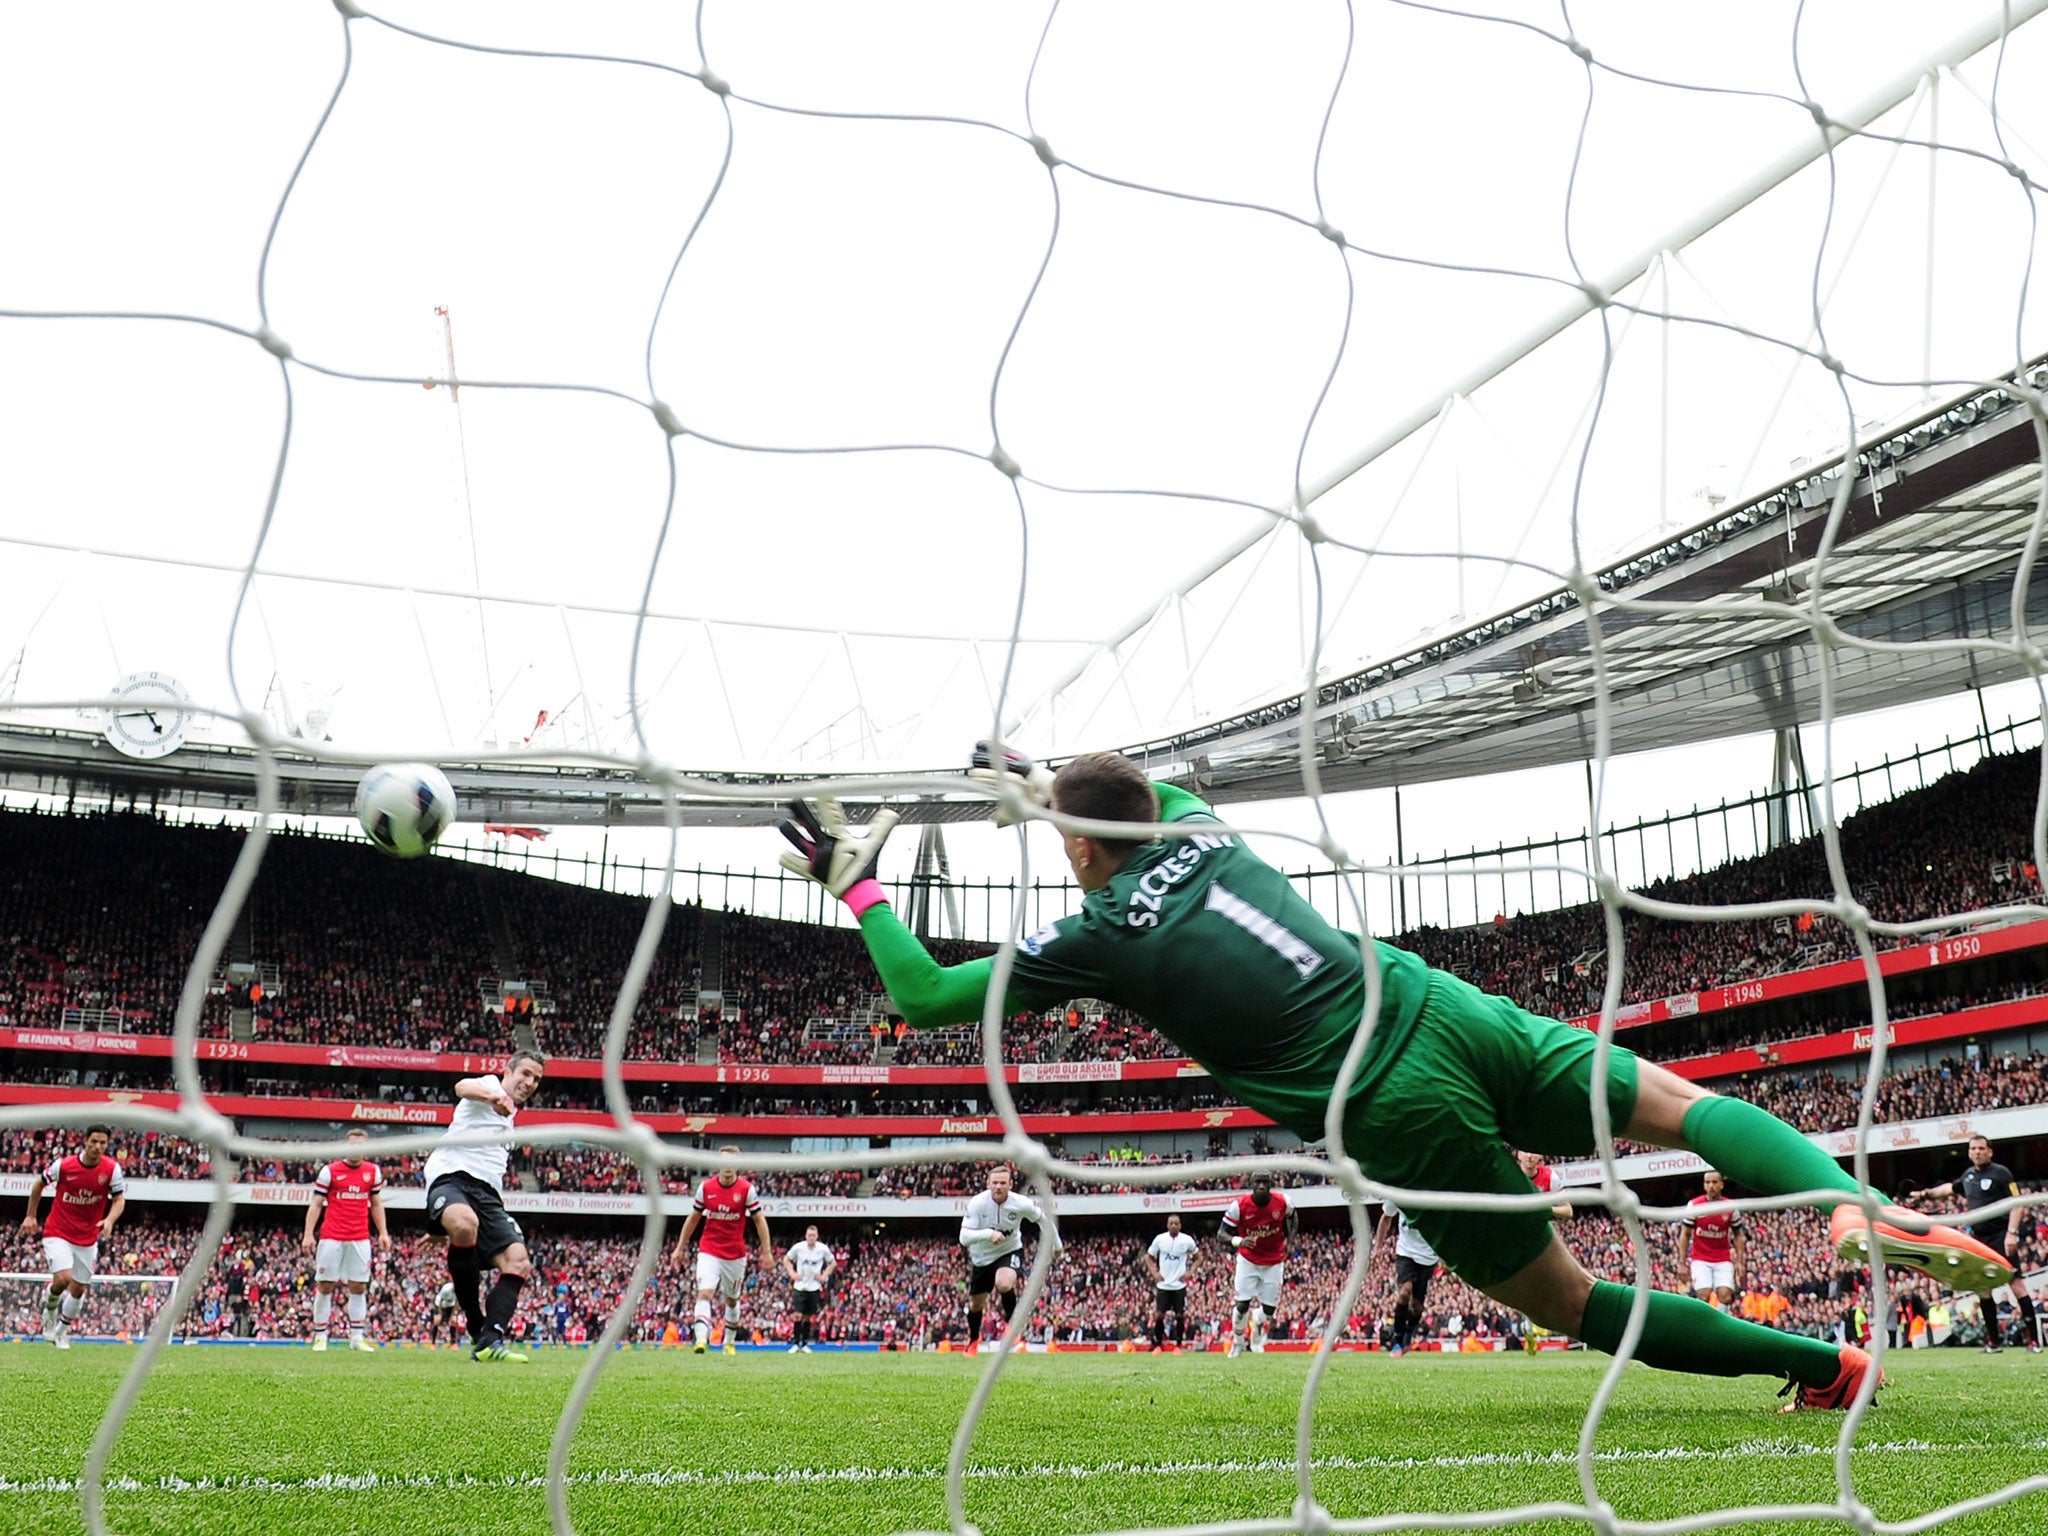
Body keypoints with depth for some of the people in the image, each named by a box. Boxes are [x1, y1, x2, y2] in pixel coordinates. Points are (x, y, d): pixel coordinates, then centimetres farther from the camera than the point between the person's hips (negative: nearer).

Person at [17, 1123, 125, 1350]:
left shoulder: (112, 1169, -11)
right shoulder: (63, 1165, -14)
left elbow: (119, 1199, -5)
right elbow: (39, 1183, 4)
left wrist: (109, 1220, -25)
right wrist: (30, 1216, 8)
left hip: (87, 1239, 3)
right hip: (58, 1233, -3)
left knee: (78, 1289, 9)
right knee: (63, 1278, -22)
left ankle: (62, 1331, 33)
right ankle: (50, 1308, 12)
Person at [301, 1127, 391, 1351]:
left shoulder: (373, 1172, 8)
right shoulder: (329, 1171, -1)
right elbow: (315, 1204, 0)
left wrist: (383, 1232, 8)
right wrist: (308, 1234, -9)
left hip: (360, 1240, 3)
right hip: (332, 1238, -3)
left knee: (359, 1287, 2)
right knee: (324, 1286, -1)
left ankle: (356, 1337, 8)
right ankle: (320, 1336, 7)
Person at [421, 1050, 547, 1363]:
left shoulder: (510, 1119, 32)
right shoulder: (490, 1084, 8)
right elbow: (463, 1087, -18)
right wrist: (493, 1096, -42)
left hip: (487, 1192, 8)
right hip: (451, 1175, -8)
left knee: (517, 1259, -14)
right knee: (464, 1224, -39)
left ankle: (490, 1340, -24)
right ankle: (476, 1329, -28)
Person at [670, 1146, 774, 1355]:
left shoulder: (746, 1189, -7)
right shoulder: (706, 1187, -3)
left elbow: (759, 1220, -2)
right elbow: (693, 1218, 9)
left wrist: (767, 1252, -6)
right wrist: (680, 1247, 11)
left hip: (736, 1255, 0)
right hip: (709, 1252, 0)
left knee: (732, 1299, 15)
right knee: (704, 1293, -20)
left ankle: (730, 1343, 32)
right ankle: (701, 1340, -29)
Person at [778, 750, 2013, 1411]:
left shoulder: (1101, 936, -1)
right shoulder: (1202, 832, 14)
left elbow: (926, 996, 7)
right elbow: (1160, 793, 43)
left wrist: (856, 885, 18)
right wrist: (1044, 780, 50)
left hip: (1409, 1119, -4)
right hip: (1455, 1014, 4)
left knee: (1569, 1303, 11)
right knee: (1687, 1106, 6)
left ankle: (1822, 1363, 7)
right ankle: (1856, 1207, -22)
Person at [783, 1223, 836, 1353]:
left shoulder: (823, 1249, -5)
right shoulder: (798, 1247, -7)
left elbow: (833, 1263, 12)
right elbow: (786, 1260, 9)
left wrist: (824, 1276, 1)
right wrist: (792, 1274, -2)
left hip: (814, 1287, 1)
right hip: (799, 1286, -1)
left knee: (809, 1317, 5)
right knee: (798, 1315, -11)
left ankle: (805, 1344, 15)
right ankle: (795, 1343, -4)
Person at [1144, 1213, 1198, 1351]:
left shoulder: (1187, 1240, -4)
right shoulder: (1160, 1239, -2)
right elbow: (1148, 1257, 11)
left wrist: (1189, 1273, -1)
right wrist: (1154, 1273, -2)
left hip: (1179, 1285, -1)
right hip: (1163, 1285, 1)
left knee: (1180, 1315, -1)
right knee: (1159, 1315, -1)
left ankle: (1178, 1345, 12)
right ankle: (1158, 1344, 10)